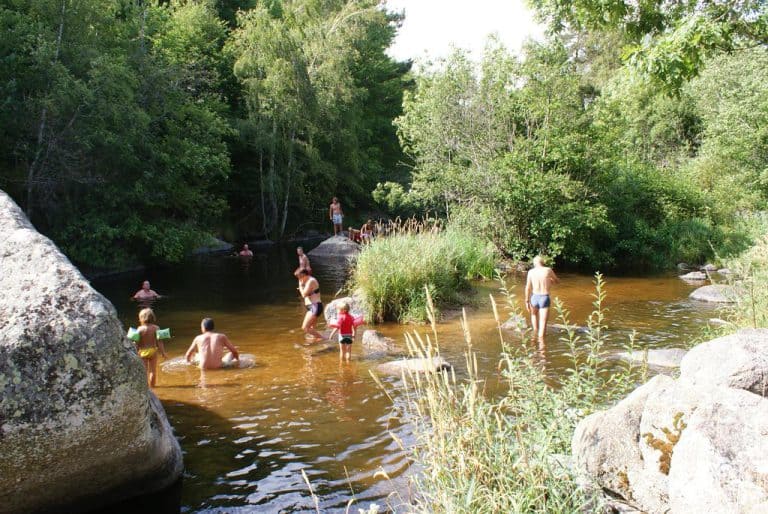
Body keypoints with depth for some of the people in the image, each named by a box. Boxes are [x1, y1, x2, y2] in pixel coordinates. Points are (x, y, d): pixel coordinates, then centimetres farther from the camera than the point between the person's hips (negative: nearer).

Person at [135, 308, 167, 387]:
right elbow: (159, 341, -8)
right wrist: (163, 352, -3)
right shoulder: (156, 328, -7)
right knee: (153, 370, 11)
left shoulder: (140, 329, -9)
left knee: (144, 370, 8)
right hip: (153, 351, 1)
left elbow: (137, 342, -6)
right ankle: (151, 385, 17)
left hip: (142, 352, -1)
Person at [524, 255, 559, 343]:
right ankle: (541, 341, -7)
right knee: (543, 322, -2)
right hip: (545, 299, -2)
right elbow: (557, 280, 14)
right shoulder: (548, 270, -4)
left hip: (534, 297, 2)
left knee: (534, 314, 33)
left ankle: (535, 334, 37)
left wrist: (527, 301, -1)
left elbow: (528, 287, -6)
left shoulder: (531, 271, -2)